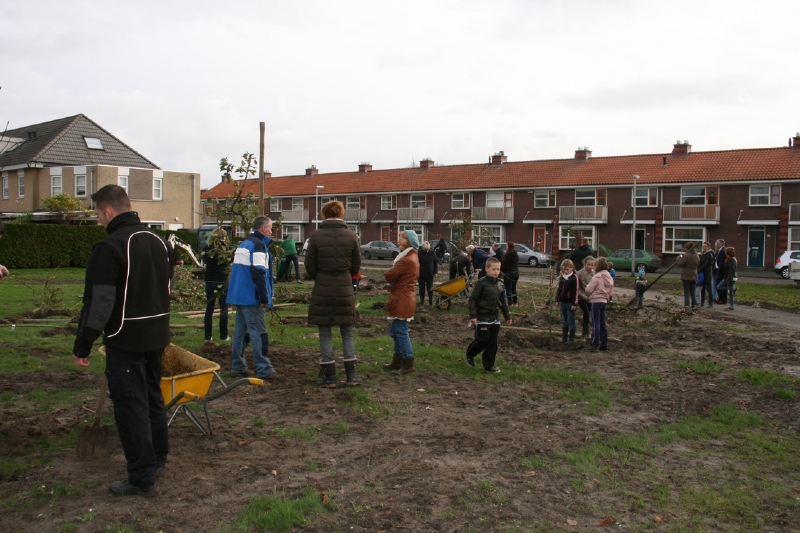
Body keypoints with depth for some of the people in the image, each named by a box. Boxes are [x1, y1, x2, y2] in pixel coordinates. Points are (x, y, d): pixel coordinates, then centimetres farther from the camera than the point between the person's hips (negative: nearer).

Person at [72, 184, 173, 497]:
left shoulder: (109, 247, -16)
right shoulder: (158, 241, 10)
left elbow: (98, 302, -19)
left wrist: (82, 345, -12)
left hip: (125, 340, -8)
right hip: (156, 335, 8)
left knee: (130, 405, 0)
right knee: (153, 396, 19)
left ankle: (142, 478, 6)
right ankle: (157, 460, 32)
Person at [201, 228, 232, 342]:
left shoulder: (207, 248, 0)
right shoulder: (227, 248, -8)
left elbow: (204, 260, 8)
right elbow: (232, 259, 1)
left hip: (209, 281, 3)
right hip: (223, 281, -3)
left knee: (209, 309, 8)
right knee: (224, 309, 5)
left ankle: (207, 336, 9)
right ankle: (223, 336, 7)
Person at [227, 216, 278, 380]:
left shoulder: (243, 244, 17)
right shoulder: (258, 245, -12)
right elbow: (258, 272, -21)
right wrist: (264, 297, -18)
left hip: (239, 295, 9)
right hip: (252, 298, -9)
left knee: (239, 331, 11)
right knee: (258, 333, -6)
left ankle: (237, 367, 15)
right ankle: (264, 369, -4)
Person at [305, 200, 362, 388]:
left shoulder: (316, 235, -8)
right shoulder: (351, 236, -3)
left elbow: (310, 264, -3)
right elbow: (356, 265, 3)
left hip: (322, 290, -1)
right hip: (345, 289, 2)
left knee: (325, 333, 6)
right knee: (348, 332, 11)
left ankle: (329, 376, 8)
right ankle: (351, 374, 10)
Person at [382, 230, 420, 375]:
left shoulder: (406, 260, -20)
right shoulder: (412, 257, 14)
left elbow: (390, 276, -19)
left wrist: (388, 272, 1)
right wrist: (392, 274, -3)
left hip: (401, 300, -10)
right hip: (404, 298, 10)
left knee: (401, 332, -4)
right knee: (396, 331, 17)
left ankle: (408, 364, 3)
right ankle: (398, 361, 25)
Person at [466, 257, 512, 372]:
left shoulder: (500, 284, 7)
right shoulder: (481, 283, -13)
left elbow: (503, 301, 15)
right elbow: (472, 299, -13)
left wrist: (507, 316, 16)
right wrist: (473, 315, -18)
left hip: (495, 318, 6)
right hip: (482, 317, -6)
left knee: (493, 342, 6)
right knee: (482, 340, -3)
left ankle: (488, 365, 16)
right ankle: (470, 354, 25)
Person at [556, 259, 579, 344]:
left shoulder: (574, 278, -12)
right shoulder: (562, 278, 10)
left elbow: (576, 291, -14)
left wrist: (574, 304, -15)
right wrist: (558, 300, 16)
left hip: (570, 303, -7)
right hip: (563, 302, 7)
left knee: (571, 320, 0)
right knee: (564, 321, 14)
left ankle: (571, 338, 8)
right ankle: (564, 337, 22)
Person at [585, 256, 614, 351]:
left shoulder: (597, 276, -15)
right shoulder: (609, 277, 9)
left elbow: (588, 289, -15)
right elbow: (611, 290, 13)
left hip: (596, 301, -7)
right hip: (604, 301, 7)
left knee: (596, 323, -5)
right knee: (602, 323, 13)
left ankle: (595, 344, -5)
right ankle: (604, 344, 17)